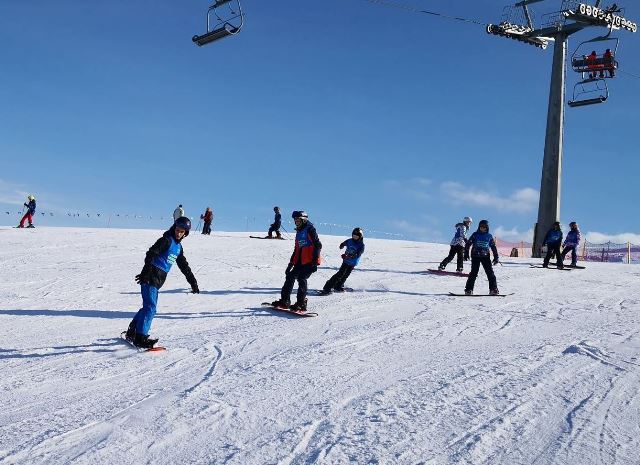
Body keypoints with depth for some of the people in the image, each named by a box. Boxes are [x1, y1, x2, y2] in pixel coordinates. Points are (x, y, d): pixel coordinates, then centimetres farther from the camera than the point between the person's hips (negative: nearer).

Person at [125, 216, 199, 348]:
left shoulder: (179, 247, 18)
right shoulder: (166, 240, -8)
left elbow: (184, 266, 27)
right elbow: (151, 254, -19)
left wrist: (193, 282, 27)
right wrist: (146, 272, -30)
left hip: (157, 280, 9)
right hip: (150, 278, -9)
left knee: (149, 307, 16)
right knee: (150, 307, -16)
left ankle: (132, 333, 29)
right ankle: (140, 337, -18)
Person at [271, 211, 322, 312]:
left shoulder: (310, 229, -5)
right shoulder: (299, 232, 21)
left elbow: (318, 245, -12)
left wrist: (315, 261, -20)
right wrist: (291, 264, 25)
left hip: (309, 261, -9)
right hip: (300, 261, 9)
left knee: (302, 278, -19)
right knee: (290, 277, 5)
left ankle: (301, 304, -16)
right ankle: (284, 301, 13)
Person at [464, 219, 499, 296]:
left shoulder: (489, 236, 8)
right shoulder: (475, 235, 3)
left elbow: (493, 247, 14)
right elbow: (468, 244, 5)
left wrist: (496, 257, 9)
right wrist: (466, 254, -2)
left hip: (486, 256, 2)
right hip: (475, 256, -2)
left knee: (490, 272, -4)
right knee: (474, 272, -6)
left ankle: (494, 289, 0)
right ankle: (468, 289, -3)